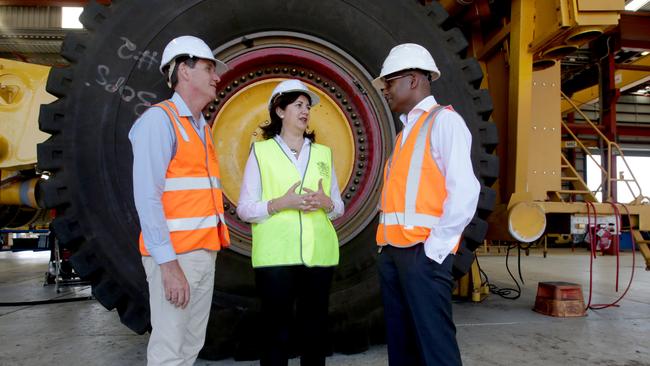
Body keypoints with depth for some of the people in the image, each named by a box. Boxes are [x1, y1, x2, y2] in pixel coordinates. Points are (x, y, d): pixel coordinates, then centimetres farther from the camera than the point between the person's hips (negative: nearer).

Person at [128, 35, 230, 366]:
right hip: (174, 254, -8)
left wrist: (211, 248, 13)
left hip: (204, 251, 8)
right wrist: (168, 263, -21)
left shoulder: (202, 128, 17)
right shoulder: (159, 119, -9)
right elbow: (147, 197, -17)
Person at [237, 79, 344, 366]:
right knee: (276, 332, 1)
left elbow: (339, 207, 15)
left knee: (315, 331, 7)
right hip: (276, 255, -3)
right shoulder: (261, 151, 4)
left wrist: (326, 203, -7)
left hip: (319, 254, 3)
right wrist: (281, 203, -16)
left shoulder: (323, 153, 15)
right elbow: (244, 209, -1)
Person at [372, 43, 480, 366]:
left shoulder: (444, 121, -2)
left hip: (423, 252, -8)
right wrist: (386, 243, 10)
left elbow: (464, 190, -13)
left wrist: (435, 246, -15)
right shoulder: (404, 133, 21)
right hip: (391, 252, 8)